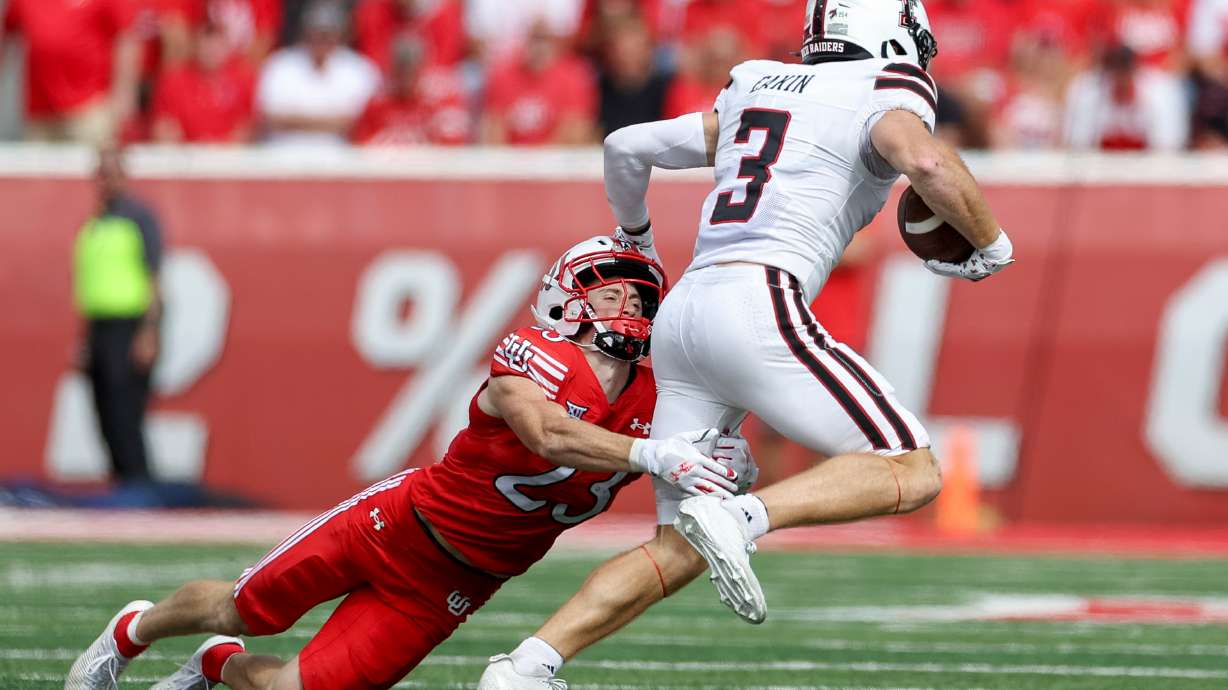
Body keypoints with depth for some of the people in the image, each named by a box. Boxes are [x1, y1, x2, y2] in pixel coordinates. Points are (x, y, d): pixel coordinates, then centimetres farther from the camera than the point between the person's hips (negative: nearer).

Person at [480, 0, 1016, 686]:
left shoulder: (755, 92, 25)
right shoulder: (887, 95, 6)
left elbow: (626, 147, 31)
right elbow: (929, 163, -17)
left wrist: (635, 237, 50)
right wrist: (991, 244, 0)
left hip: (682, 315, 7)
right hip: (758, 306, -7)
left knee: (680, 553, 9)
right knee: (913, 474, -4)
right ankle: (739, 518, -23)